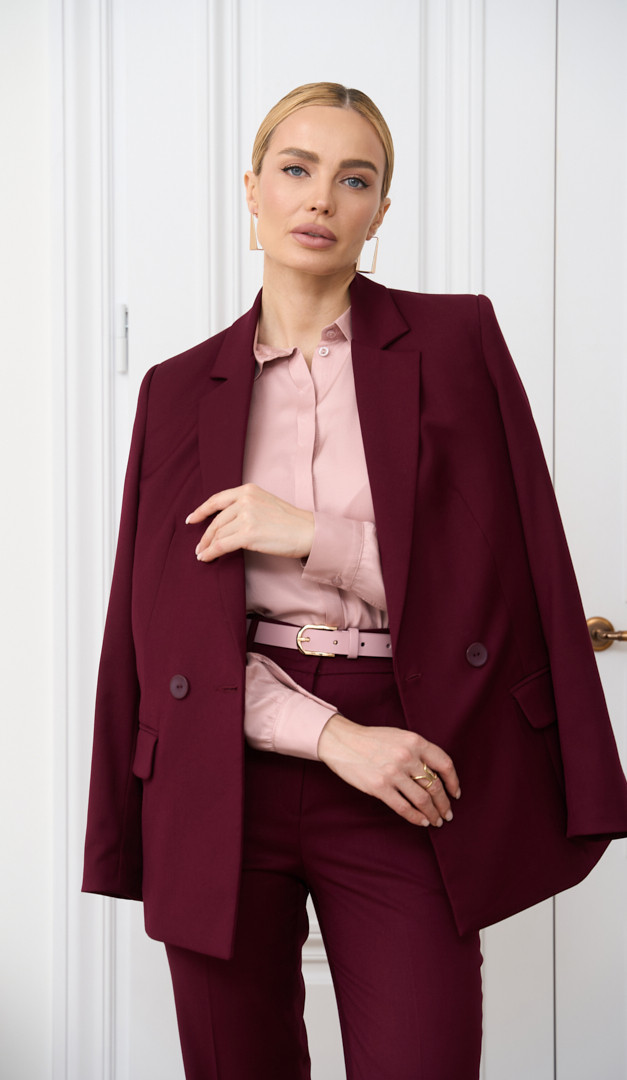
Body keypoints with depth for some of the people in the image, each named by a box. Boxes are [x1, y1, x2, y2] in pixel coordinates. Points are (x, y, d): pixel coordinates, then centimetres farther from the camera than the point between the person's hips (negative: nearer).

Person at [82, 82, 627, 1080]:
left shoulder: (454, 340, 5)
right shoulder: (182, 389, 9)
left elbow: (493, 571, -1)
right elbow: (166, 617, 1)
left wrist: (311, 535, -11)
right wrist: (333, 736, -12)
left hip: (403, 776, -1)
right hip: (225, 766, 2)